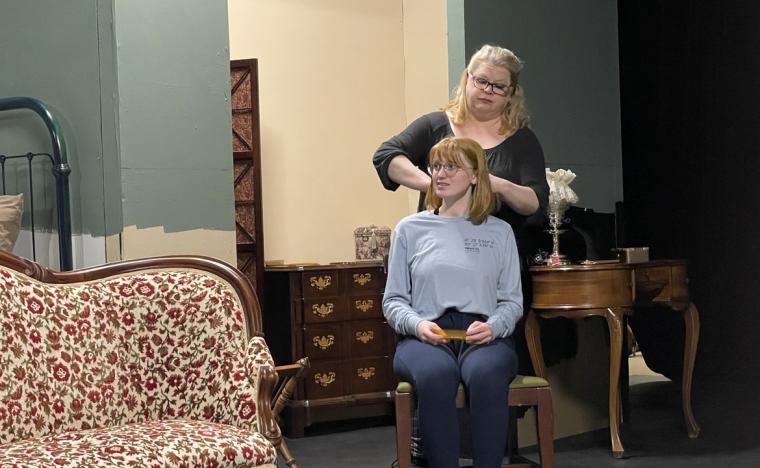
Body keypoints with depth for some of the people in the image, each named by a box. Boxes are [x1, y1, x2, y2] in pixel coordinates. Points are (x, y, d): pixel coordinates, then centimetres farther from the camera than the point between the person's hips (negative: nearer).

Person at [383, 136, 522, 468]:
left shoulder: (499, 232, 17)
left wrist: (493, 326, -8)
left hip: (484, 336, 0)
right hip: (425, 336, 0)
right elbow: (393, 300, 14)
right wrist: (417, 324, -8)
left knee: (486, 375, -37)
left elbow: (513, 301, 14)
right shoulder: (410, 229, 15)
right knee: (435, 375, -38)